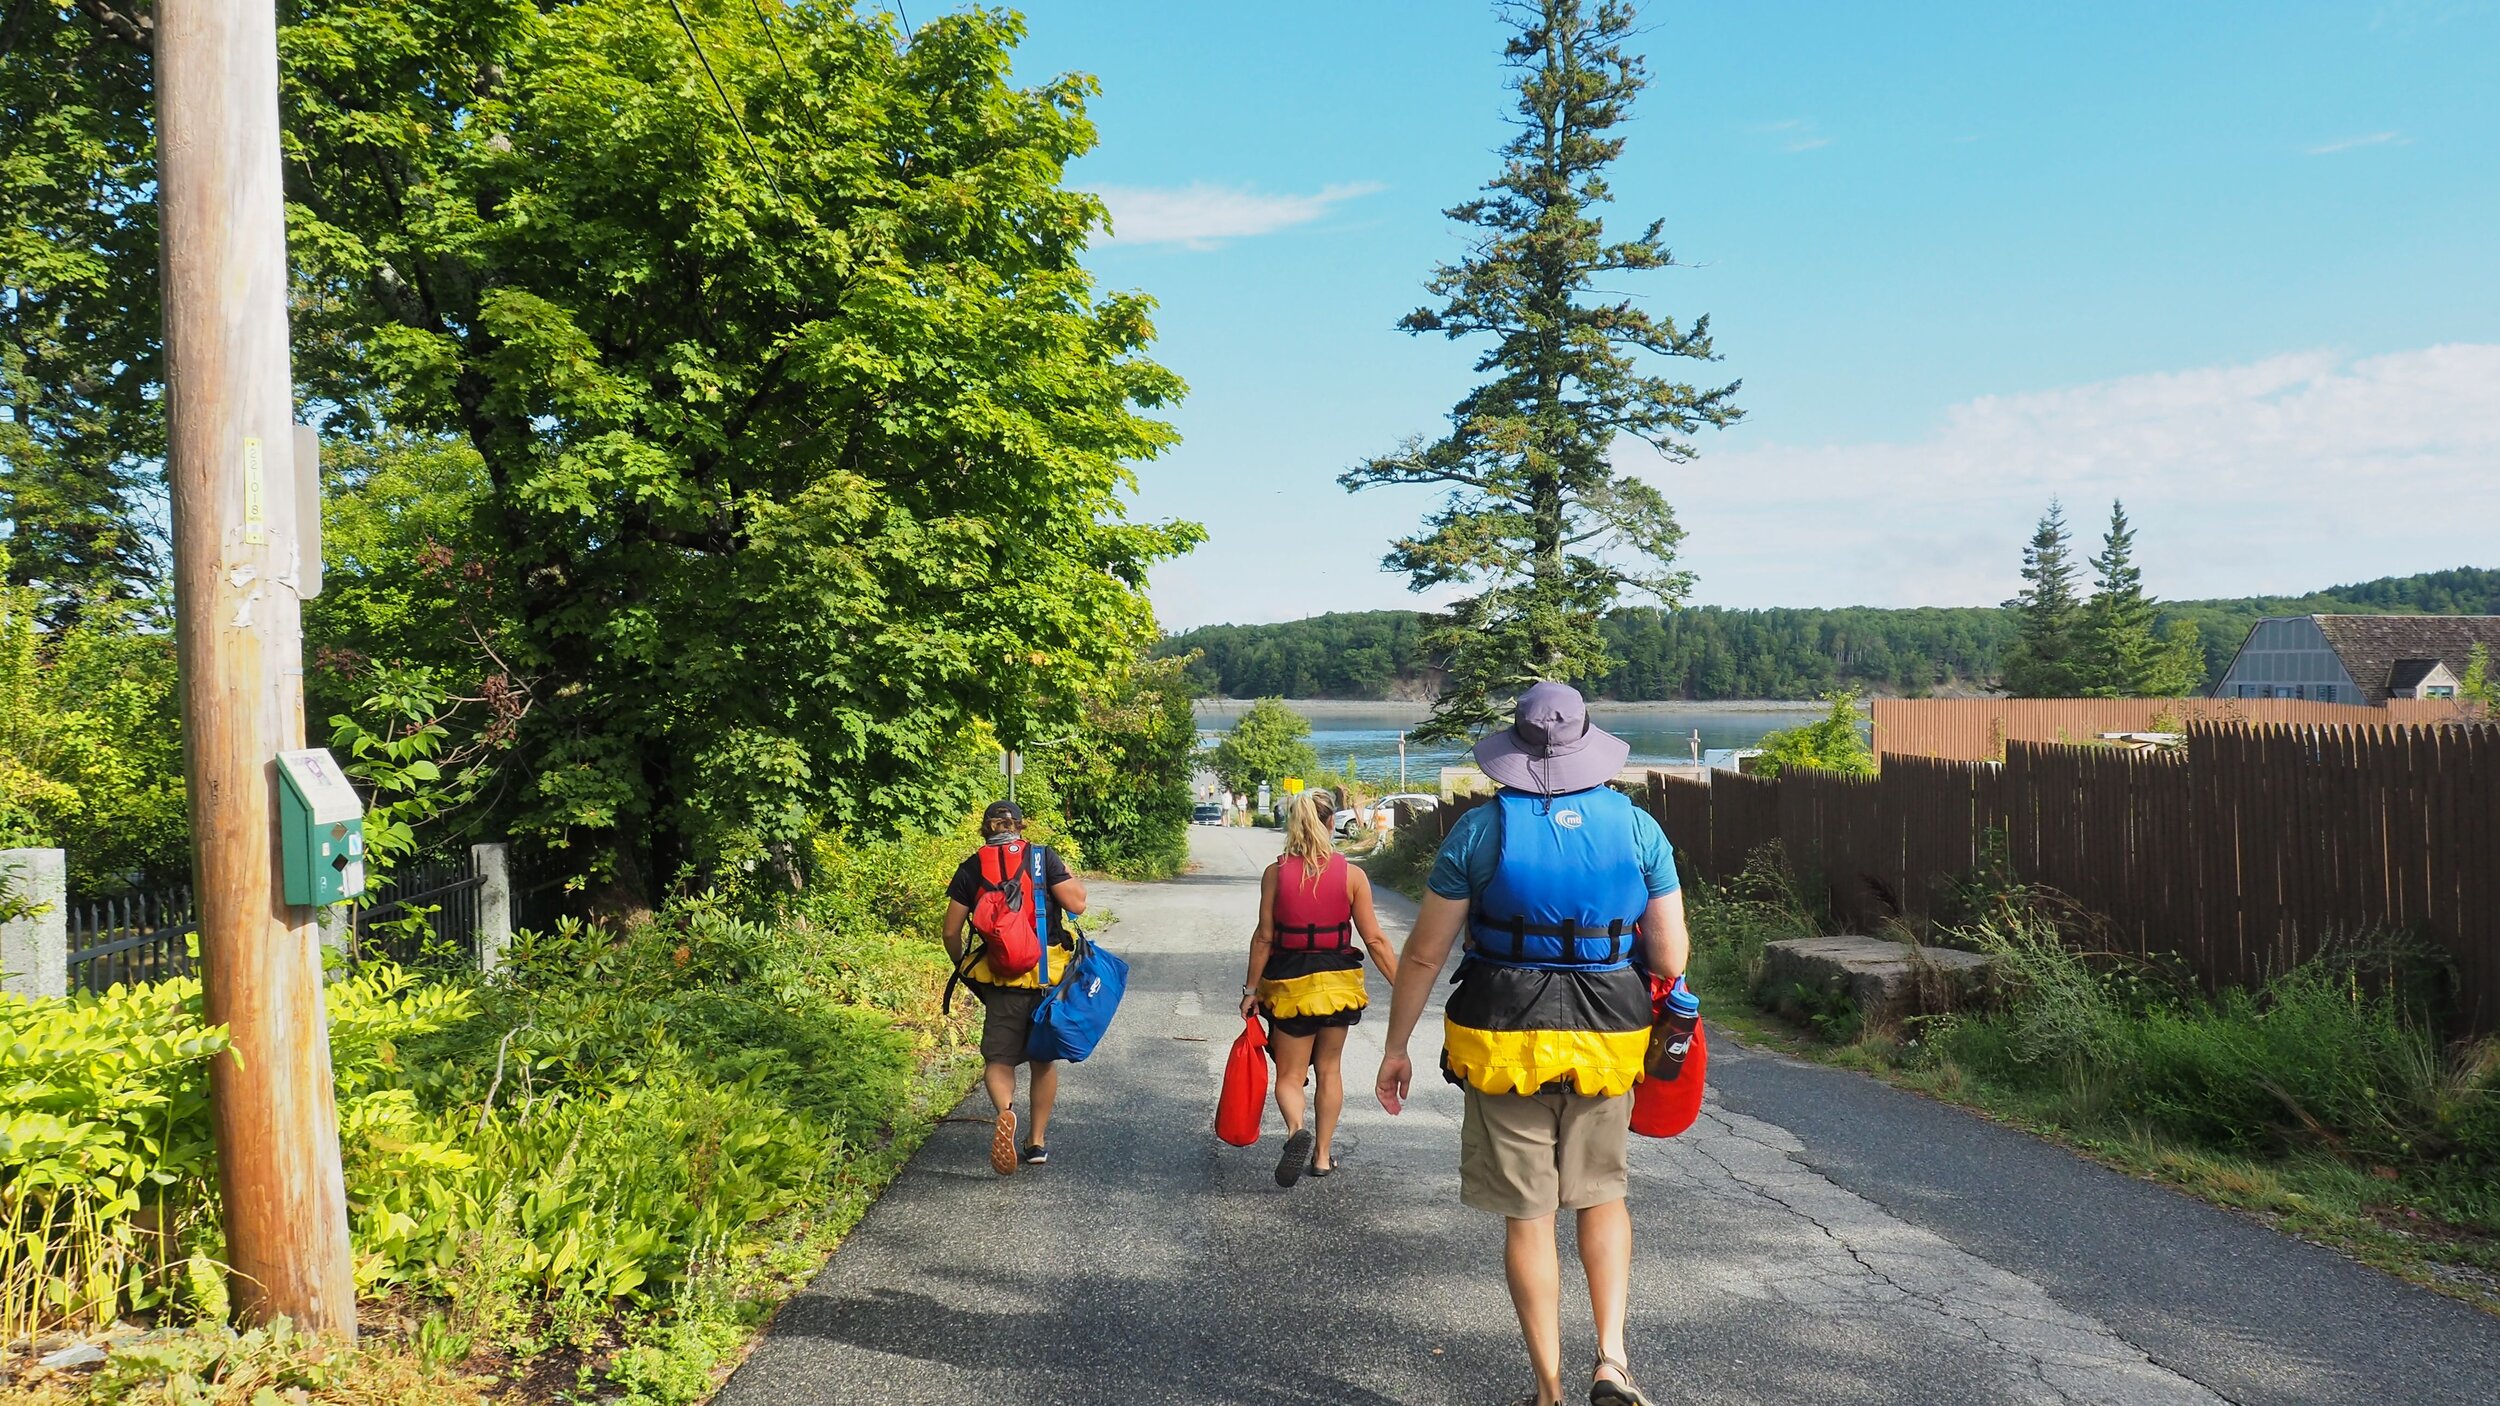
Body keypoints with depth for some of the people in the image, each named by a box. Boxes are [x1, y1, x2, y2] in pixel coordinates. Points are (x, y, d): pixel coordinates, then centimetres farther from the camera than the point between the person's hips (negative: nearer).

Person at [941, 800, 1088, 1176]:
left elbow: (951, 932, 2)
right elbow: (1076, 904, -7)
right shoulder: (1044, 857, -2)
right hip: (1049, 976, 1)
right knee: (1044, 1060, 16)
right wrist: (1072, 877, 13)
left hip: (1001, 980, -1)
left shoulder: (971, 869, 2)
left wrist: (962, 968, 20)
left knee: (999, 1059, 7)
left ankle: (1005, 1112, -24)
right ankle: (1038, 1141, 22)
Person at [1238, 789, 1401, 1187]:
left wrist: (1251, 988, 3)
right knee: (1330, 1069, 18)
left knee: (1290, 1074, 8)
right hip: (1337, 983, 1)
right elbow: (1374, 940, -6)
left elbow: (1264, 937, -7)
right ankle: (1323, 1154, 24)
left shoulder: (1275, 873, -8)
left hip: (1289, 985, -1)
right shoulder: (1352, 875, -7)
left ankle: (1296, 1130, -20)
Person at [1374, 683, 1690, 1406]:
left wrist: (1396, 1047, 5)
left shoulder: (1481, 829, -6)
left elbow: (1423, 954, -5)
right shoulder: (1638, 826, -2)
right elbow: (1670, 960, -1)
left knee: (1528, 1216, 10)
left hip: (1506, 1043, -2)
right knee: (1602, 1194, 23)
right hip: (1606, 1044, 2)